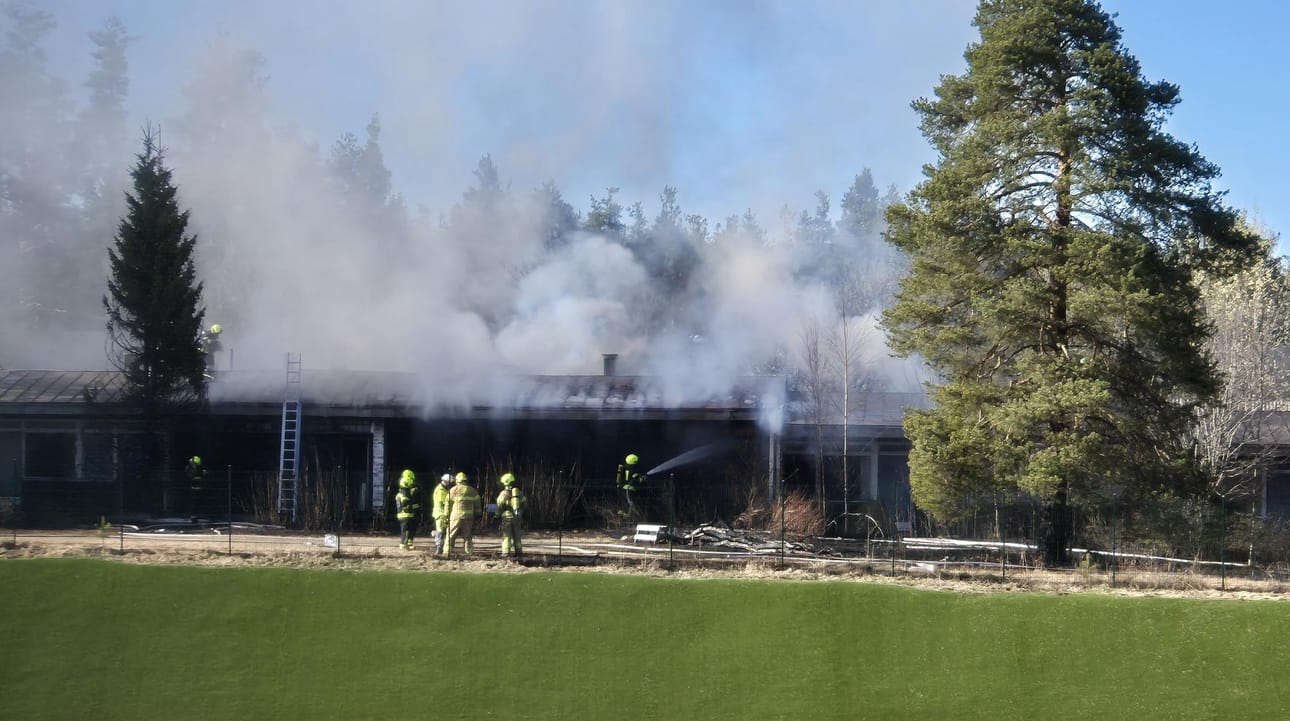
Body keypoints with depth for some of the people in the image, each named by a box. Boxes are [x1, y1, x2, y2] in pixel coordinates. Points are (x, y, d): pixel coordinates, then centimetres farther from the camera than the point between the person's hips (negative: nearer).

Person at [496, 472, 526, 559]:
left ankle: (506, 552, -8)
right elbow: (523, 505, 13)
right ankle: (518, 551, 13)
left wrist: (498, 517, 0)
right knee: (516, 535, 13)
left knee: (506, 535, -2)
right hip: (517, 517, 5)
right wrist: (522, 515, 21)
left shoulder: (504, 493, -9)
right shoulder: (519, 492, 9)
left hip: (507, 517, -5)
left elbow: (499, 507, -8)